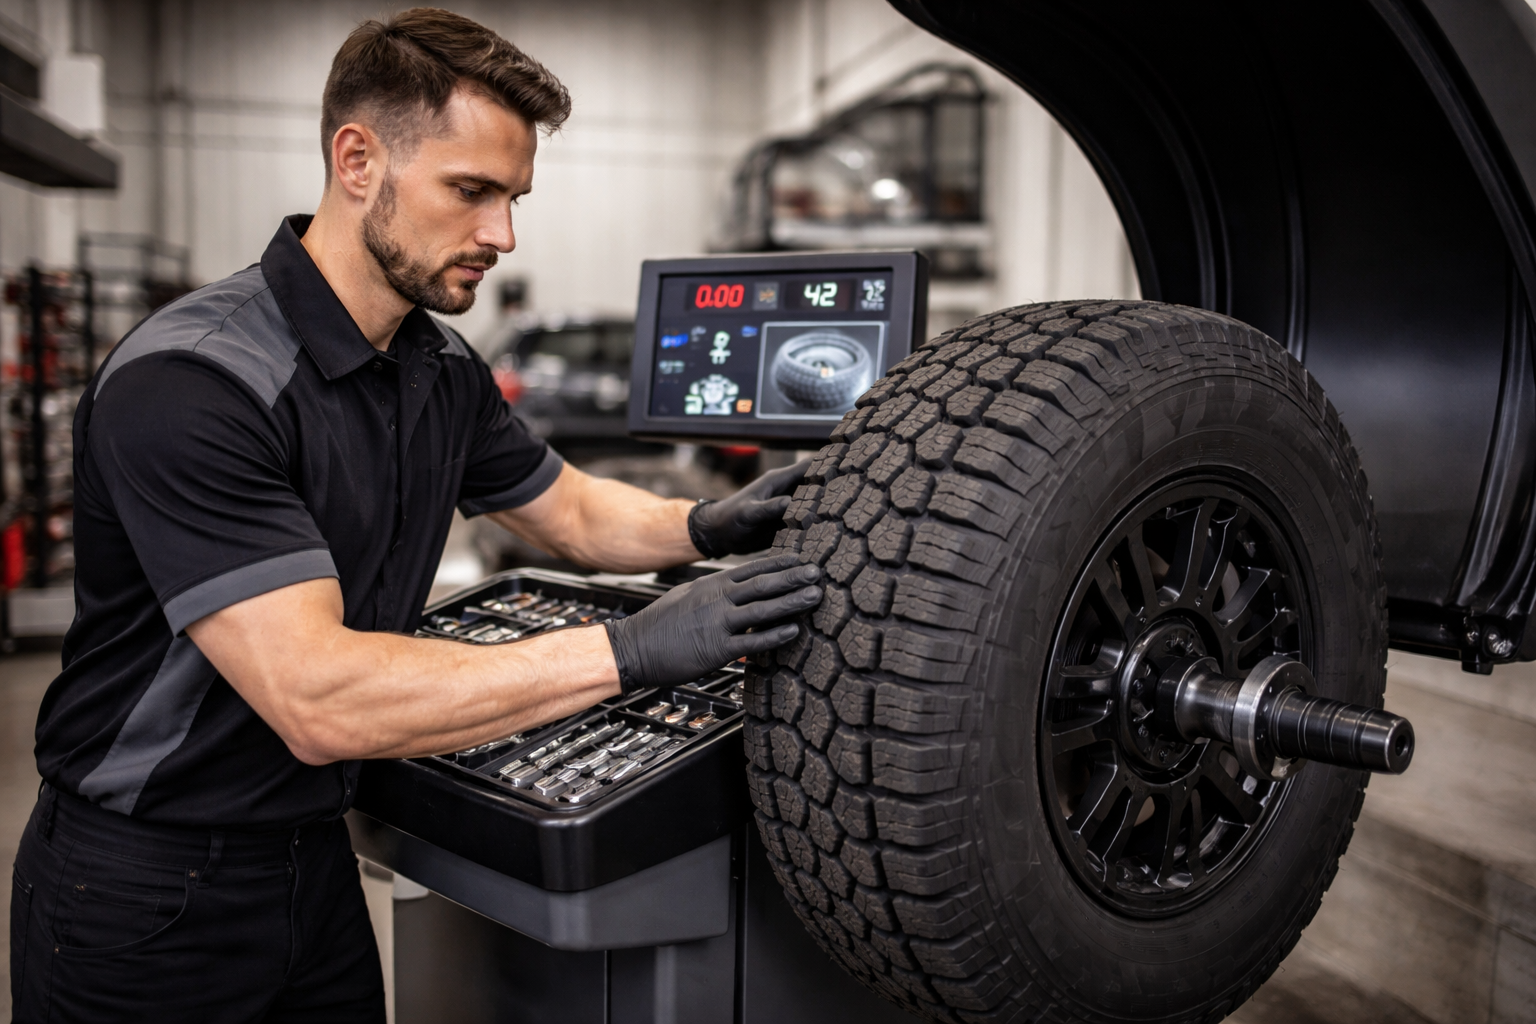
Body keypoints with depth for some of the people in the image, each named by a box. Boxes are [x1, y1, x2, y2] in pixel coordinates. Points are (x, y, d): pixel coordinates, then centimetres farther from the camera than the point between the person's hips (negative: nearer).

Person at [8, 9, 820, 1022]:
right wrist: (633, 650, -35)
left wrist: (703, 527, -8)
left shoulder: (444, 369, 0)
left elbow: (572, 512, 14)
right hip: (143, 897, -6)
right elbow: (317, 698, -33)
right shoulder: (185, 384, -27)